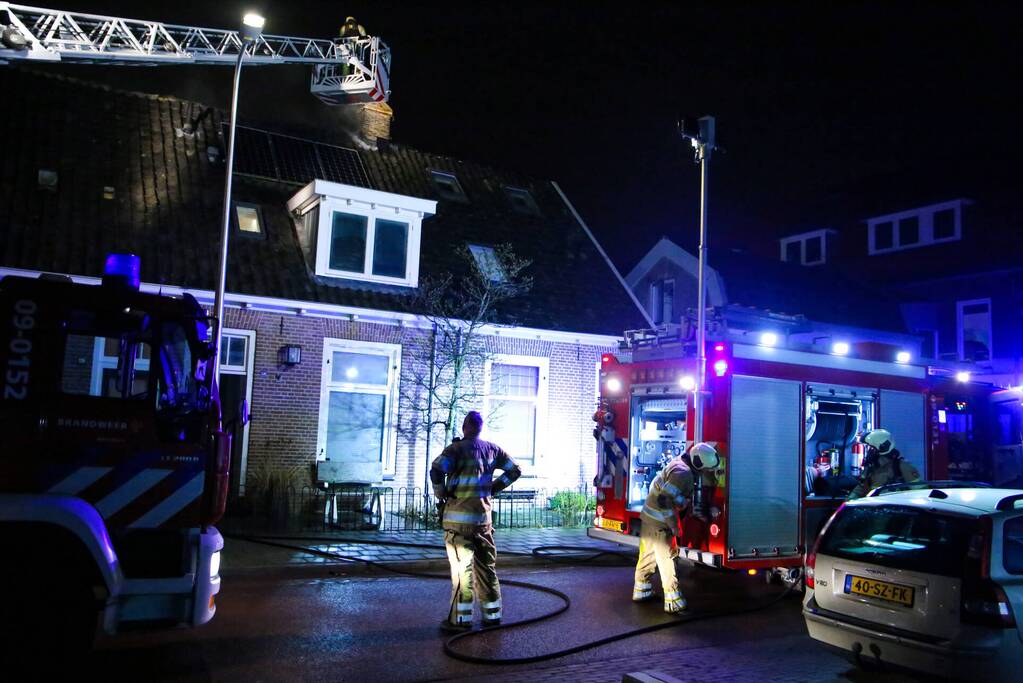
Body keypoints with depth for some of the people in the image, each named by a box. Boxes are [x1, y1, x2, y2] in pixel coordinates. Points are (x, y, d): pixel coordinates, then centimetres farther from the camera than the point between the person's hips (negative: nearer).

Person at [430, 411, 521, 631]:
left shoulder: (458, 448, -10)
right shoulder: (492, 449, 7)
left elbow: (437, 470, -24)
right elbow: (514, 470, 16)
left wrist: (441, 494, -8)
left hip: (459, 517, -5)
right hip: (484, 516, 5)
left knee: (462, 568, 0)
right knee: (487, 566, 14)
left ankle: (461, 619, 4)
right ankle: (492, 615, 21)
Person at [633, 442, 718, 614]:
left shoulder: (679, 463, 7)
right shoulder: (683, 472, -23)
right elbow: (664, 499, -28)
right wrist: (673, 526, -22)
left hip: (649, 516, 10)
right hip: (659, 522, -10)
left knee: (648, 555, 19)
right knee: (667, 559, -4)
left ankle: (641, 591, 31)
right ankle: (673, 602, 1)